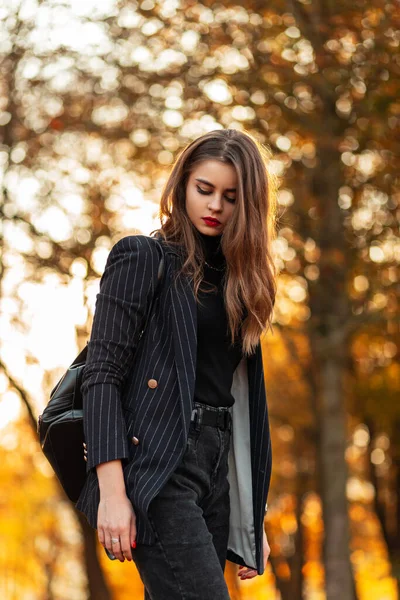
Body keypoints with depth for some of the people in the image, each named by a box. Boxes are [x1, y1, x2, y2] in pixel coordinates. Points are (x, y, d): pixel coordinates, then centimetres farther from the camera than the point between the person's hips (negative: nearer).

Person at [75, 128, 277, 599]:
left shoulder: (237, 277, 20)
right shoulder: (142, 257, 1)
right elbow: (102, 374, -8)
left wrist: (252, 519, 17)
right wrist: (112, 491, -18)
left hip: (216, 467, 7)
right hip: (159, 467, -7)